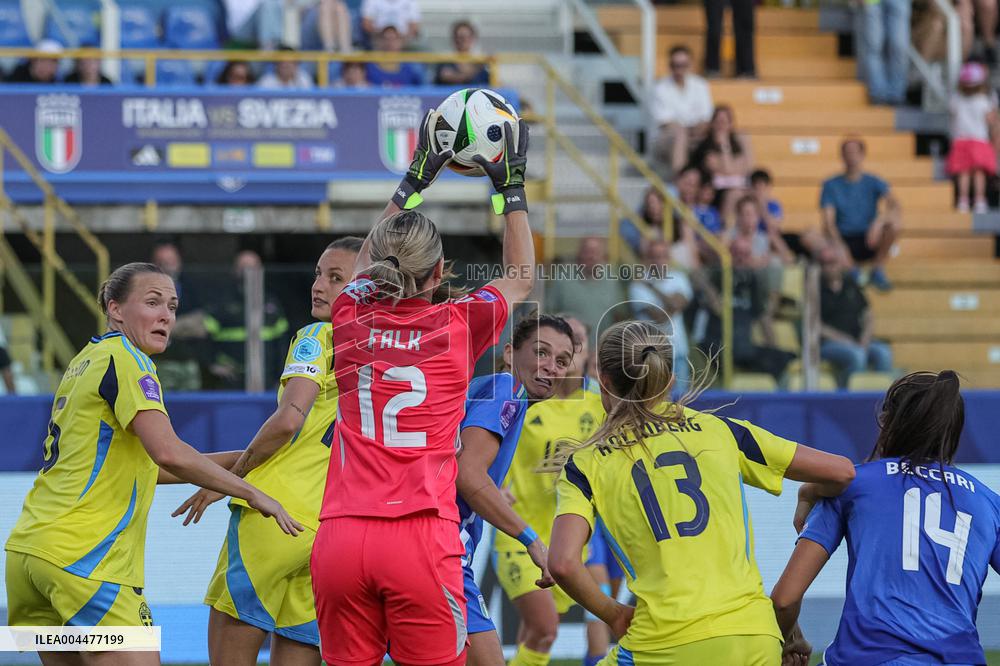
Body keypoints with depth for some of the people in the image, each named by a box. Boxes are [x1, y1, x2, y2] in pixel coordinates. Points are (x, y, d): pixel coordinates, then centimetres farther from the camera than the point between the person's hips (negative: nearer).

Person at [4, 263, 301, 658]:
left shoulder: (87, 360, 20)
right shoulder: (125, 358, -8)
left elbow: (145, 466, 26)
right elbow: (169, 454, -21)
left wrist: (237, 460, 21)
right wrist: (251, 493, -12)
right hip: (84, 555, -9)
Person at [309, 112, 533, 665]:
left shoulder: (352, 320, 10)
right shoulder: (457, 327, 3)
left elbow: (368, 258, 34)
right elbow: (521, 276, 24)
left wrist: (414, 180, 41)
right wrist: (512, 188, 32)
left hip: (339, 537, 3)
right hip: (421, 537, -3)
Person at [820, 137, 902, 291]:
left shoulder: (873, 182, 3)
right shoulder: (831, 185, 2)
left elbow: (894, 205, -16)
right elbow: (828, 223, -8)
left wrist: (879, 221, -37)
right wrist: (839, 246, -26)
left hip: (868, 240, 1)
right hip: (843, 239, -1)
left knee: (895, 224, -29)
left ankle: (878, 270, -11)